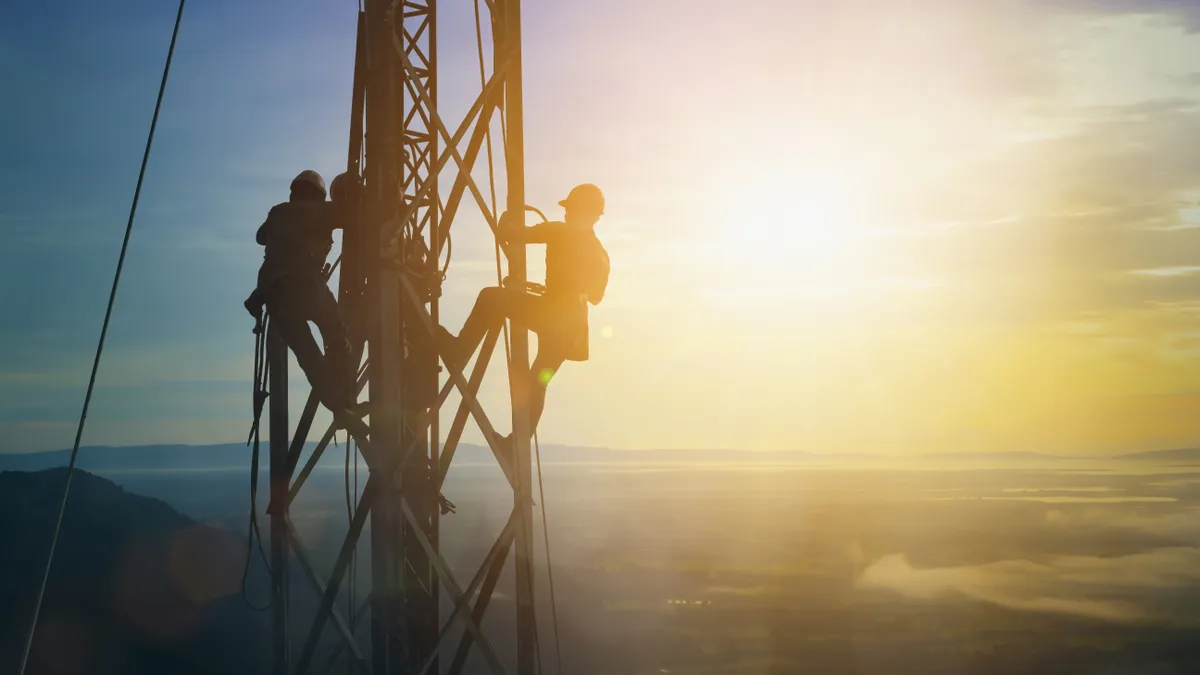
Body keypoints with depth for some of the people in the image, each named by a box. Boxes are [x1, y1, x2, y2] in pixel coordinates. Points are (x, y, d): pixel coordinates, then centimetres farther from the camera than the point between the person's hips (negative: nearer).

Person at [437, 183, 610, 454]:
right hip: (571, 329, 8)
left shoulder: (560, 232, -2)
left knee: (490, 298, 2)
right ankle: (516, 442, 21)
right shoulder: (602, 255, 19)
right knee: (536, 383, 17)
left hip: (549, 315, -8)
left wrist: (507, 220, 18)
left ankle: (458, 351, 4)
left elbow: (509, 234, -4)